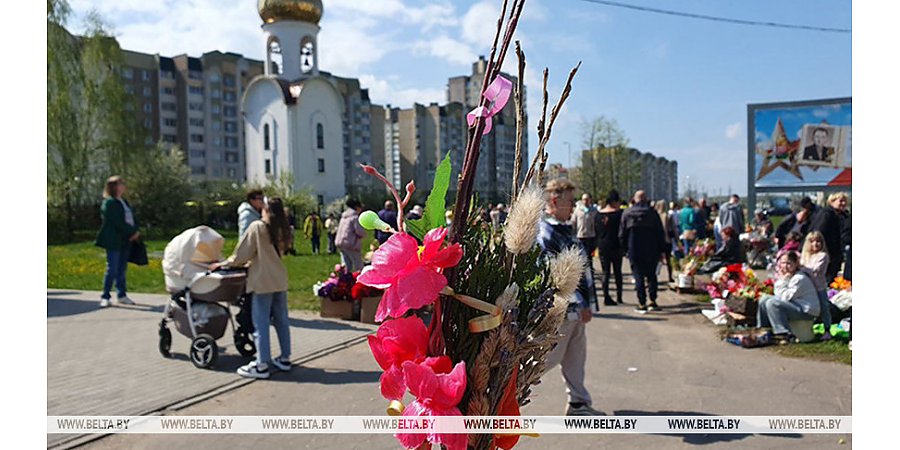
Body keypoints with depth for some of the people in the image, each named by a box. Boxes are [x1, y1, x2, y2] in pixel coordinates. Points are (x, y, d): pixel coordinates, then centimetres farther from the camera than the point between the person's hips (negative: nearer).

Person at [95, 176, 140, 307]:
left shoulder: (125, 202, 18)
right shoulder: (109, 203, -8)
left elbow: (132, 219, 13)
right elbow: (118, 222, -16)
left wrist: (136, 231, -5)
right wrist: (133, 232, -13)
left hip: (125, 241, 7)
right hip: (113, 241, -7)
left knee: (122, 269, 10)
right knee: (112, 269, -7)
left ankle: (121, 295, 15)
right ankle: (105, 297, 1)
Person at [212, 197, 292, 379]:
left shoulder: (257, 227, -9)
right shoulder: (282, 230, 8)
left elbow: (242, 253, -6)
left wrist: (223, 264, 9)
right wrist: (251, 262, 23)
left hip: (263, 281, -6)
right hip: (280, 280, 6)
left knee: (261, 323, -2)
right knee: (281, 320, 13)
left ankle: (262, 365, 1)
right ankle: (285, 358, 20)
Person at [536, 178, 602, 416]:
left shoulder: (563, 228, 12)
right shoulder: (545, 233, -20)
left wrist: (583, 301, 19)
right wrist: (580, 304, -21)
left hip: (574, 307, 10)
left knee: (576, 355, 15)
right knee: (548, 357, 0)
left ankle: (579, 403, 25)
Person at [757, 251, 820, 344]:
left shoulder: (800, 278, -19)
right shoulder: (788, 276, 9)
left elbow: (786, 297, -22)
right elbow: (778, 295, 4)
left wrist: (783, 280, -17)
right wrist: (780, 279, -4)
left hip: (806, 312, -10)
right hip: (795, 305, 10)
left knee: (772, 303, -25)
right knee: (764, 299, 4)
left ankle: (784, 334, -22)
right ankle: (762, 328, 7)